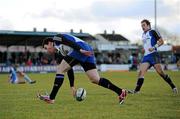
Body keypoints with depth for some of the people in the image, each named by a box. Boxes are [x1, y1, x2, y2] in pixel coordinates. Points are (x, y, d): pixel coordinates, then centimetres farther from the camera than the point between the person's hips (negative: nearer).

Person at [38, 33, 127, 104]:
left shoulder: (56, 38, 13)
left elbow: (69, 42, -9)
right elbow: (69, 69, 34)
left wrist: (80, 50, -25)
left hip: (82, 49, -9)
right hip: (88, 52, 9)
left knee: (60, 69, -3)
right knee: (95, 79, 6)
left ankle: (51, 98, -7)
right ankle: (120, 92, -1)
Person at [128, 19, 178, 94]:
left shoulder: (153, 32, -3)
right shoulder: (143, 35, 20)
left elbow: (161, 41, -6)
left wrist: (154, 47, -18)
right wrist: (144, 49, 14)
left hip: (153, 55, -7)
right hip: (146, 56, 7)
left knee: (160, 72, -10)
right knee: (141, 72, -8)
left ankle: (173, 87, 2)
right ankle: (136, 90, -12)